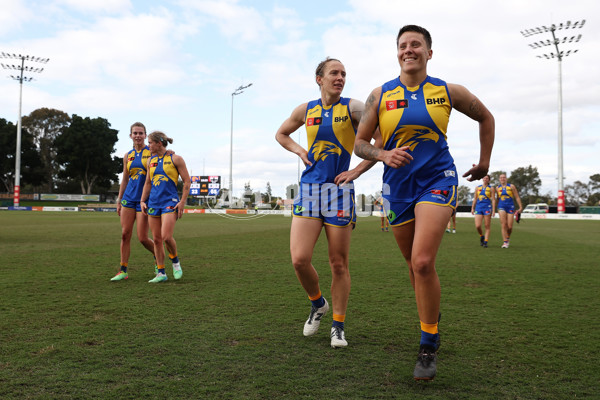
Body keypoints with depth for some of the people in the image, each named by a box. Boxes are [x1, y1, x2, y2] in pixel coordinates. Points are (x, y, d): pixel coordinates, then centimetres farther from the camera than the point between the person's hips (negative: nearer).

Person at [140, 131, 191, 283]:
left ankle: (175, 261, 11)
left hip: (170, 202, -6)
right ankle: (161, 273, 12)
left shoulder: (175, 159, -2)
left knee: (166, 237, -17)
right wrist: (143, 201, 12)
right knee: (156, 239, 4)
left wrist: (182, 202, -8)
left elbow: (187, 181, -2)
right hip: (153, 202, 6)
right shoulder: (151, 160, 15)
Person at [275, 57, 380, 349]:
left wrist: (358, 171, -7)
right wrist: (299, 150, 9)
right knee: (299, 259, -8)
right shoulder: (305, 110, 10)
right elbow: (281, 134, 28)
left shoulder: (353, 108, -1)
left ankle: (338, 326, 18)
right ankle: (317, 303, 21)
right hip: (308, 189, 3)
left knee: (338, 263, 2)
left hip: (339, 190, -2)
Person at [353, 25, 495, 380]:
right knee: (415, 265, 10)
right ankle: (432, 314, 40)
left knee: (423, 262, -18)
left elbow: (486, 118, 18)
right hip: (398, 187, 3)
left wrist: (484, 162, 18)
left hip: (437, 181, -2)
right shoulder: (380, 95, 2)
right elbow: (360, 144, 3)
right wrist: (384, 155, -17)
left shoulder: (448, 92, 2)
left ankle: (429, 345, -1)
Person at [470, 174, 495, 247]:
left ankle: (485, 242, 4)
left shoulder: (491, 189, 4)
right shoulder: (477, 188, 12)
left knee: (487, 226, -1)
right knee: (477, 226, -8)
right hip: (478, 208, 2)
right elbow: (475, 199, 16)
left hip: (487, 208, -2)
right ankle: (481, 236, 20)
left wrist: (493, 210, -7)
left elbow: (493, 200, 0)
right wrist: (472, 208, 12)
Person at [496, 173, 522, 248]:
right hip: (502, 207, 1)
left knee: (509, 227, -3)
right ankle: (505, 242, -7)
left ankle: (508, 238, 27)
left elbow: (517, 197, 3)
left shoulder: (511, 186, 1)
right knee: (503, 225, -11)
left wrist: (520, 207, -1)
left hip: (510, 207, -1)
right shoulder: (497, 188, 8)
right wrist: (497, 208, 22)